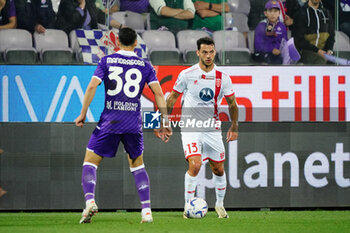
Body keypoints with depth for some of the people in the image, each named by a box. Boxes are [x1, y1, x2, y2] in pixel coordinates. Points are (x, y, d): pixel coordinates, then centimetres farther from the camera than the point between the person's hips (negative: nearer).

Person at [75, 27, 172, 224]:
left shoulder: (106, 61, 4)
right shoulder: (145, 65, 7)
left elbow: (92, 86, -7)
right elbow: (158, 92, 0)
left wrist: (83, 114, -1)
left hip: (109, 122, -2)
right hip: (133, 124, 2)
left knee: (90, 162, 7)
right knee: (137, 165, 19)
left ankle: (90, 200, -17)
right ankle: (147, 210, 9)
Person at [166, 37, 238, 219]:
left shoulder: (222, 78, 1)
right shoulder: (187, 75, -5)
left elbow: (232, 103, 13)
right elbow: (172, 98, 5)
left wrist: (234, 127, 13)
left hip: (212, 129, 3)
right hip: (190, 127, -3)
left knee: (218, 169, 9)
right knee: (195, 165, -20)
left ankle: (220, 204, 31)